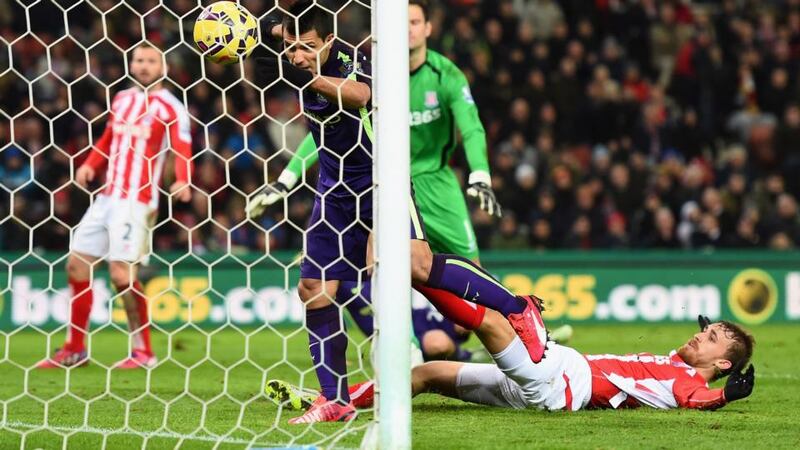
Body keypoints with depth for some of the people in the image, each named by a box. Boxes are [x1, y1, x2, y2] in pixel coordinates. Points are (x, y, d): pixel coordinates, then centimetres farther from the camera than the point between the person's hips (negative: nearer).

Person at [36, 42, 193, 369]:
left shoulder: (170, 107, -5)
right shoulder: (121, 99, 15)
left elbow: (182, 150, -16)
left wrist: (182, 181, -35)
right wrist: (89, 165, 6)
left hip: (136, 202, -8)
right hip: (106, 197, 8)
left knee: (122, 274, -14)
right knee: (76, 265, 8)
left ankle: (143, 351, 0)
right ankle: (74, 350, 19)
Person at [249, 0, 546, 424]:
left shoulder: (347, 60, -21)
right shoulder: (301, 70, 0)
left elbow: (360, 93, -44)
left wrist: (307, 78, -56)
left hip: (378, 180, -7)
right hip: (334, 190, 7)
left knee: (416, 264, -24)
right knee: (313, 287, 0)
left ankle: (518, 309, -8)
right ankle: (335, 400, 8)